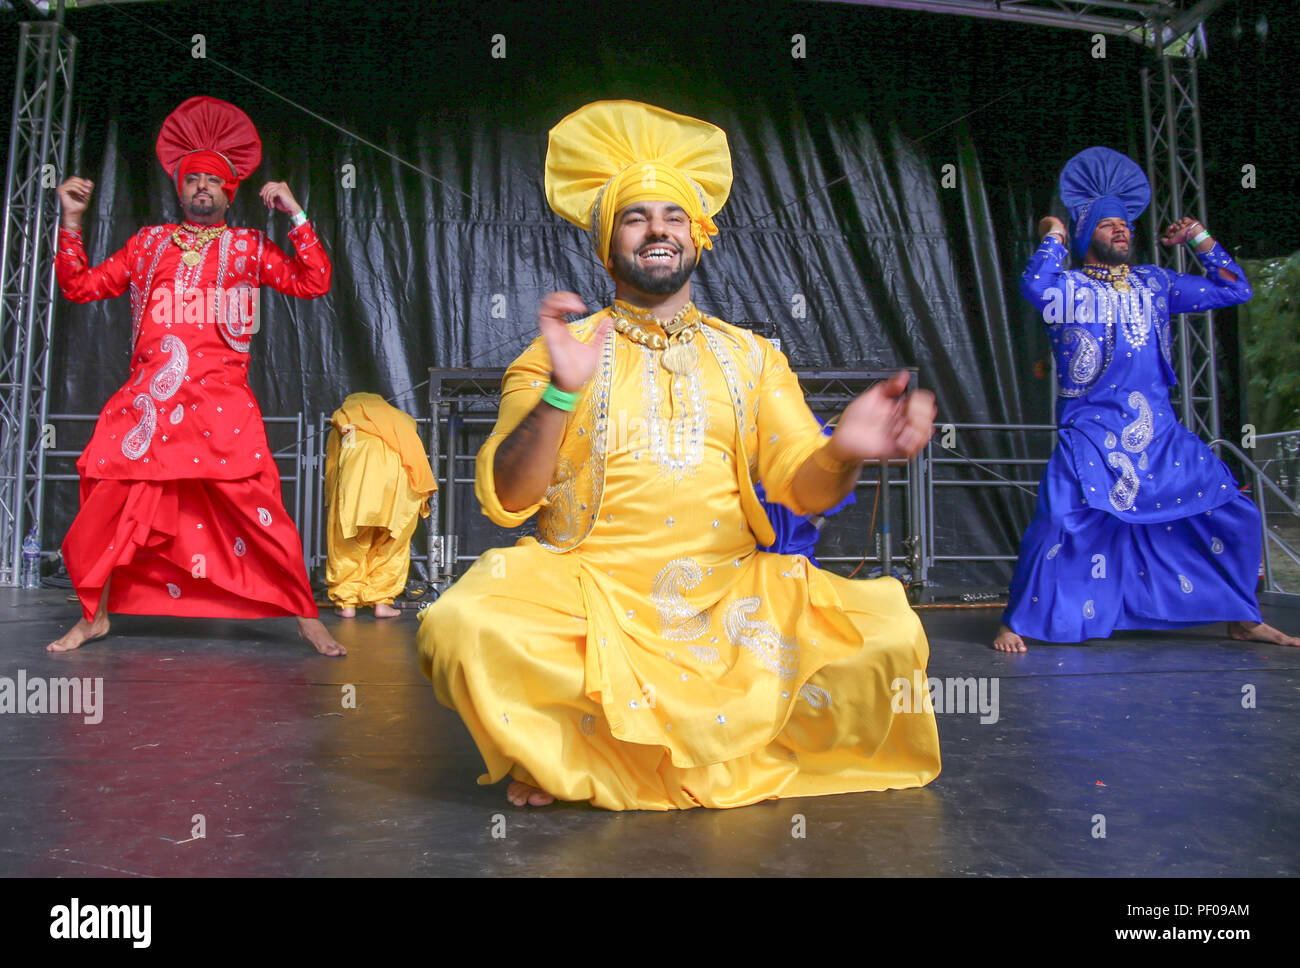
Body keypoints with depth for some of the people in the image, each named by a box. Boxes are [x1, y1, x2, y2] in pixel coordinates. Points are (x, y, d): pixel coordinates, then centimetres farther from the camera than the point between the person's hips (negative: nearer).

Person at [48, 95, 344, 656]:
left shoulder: (247, 247, 14)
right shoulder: (147, 243, 20)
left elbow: (312, 283, 2)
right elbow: (80, 287, 19)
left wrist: (296, 216, -2)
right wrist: (72, 219, 13)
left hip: (220, 403, -3)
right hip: (147, 399, 3)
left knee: (258, 509, -12)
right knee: (106, 505, -1)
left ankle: (306, 617, -3)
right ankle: (95, 616, 19)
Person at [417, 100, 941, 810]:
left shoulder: (750, 356, 15)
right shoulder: (557, 353, 7)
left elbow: (802, 486, 5)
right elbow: (504, 500, -4)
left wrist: (844, 452, -19)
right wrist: (561, 392, -21)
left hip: (728, 594, 3)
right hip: (588, 591, -2)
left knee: (889, 636, -20)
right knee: (465, 628, -32)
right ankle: (560, 758, 1)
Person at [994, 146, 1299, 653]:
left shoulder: (1154, 284, 17)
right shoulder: (1068, 286, 2)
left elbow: (1234, 289, 22)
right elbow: (1034, 286, -22)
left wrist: (1200, 239, 15)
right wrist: (1052, 238, -6)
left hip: (1161, 434, 6)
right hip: (1089, 435, -5)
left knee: (1233, 513, 6)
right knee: (1059, 524, -20)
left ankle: (1243, 617, 24)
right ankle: (1017, 623, -4)